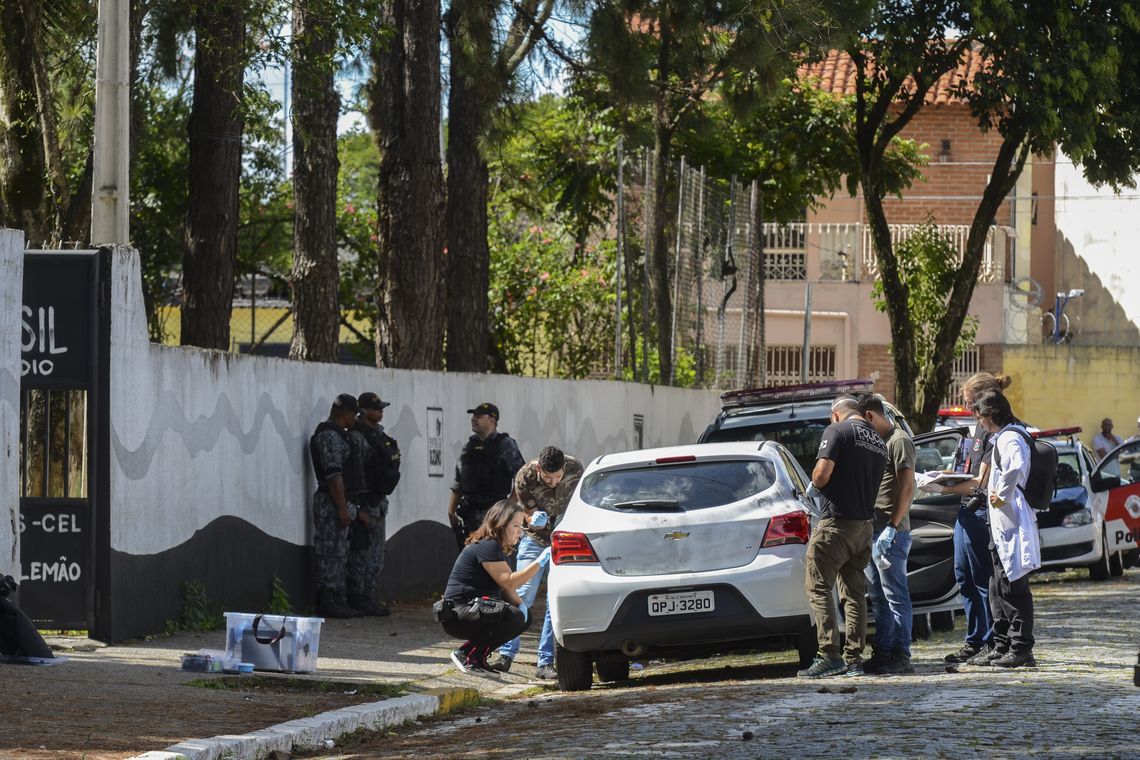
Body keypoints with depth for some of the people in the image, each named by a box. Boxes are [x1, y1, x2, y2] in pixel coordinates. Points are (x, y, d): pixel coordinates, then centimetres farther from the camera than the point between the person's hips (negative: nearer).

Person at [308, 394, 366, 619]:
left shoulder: (337, 435, 19)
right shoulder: (330, 436, -14)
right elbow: (333, 475, -21)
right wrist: (342, 508, -22)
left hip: (339, 503, 11)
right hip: (332, 504, -11)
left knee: (338, 554, 12)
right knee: (331, 554, -9)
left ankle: (336, 601, 16)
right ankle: (327, 602, -9)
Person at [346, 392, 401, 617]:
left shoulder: (378, 434, 15)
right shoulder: (357, 437, -15)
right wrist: (360, 509, -21)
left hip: (379, 503, 10)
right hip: (365, 503, -10)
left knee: (376, 555, 12)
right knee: (360, 553, -7)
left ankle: (368, 598, 18)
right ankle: (356, 600, -5)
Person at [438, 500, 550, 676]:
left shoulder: (494, 547, 17)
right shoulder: (487, 546, -16)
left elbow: (506, 588, 16)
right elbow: (508, 582, -23)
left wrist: (520, 603, -4)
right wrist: (540, 562, -23)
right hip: (457, 615, -11)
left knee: (525, 617, 9)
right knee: (514, 617, -28)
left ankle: (478, 656, 7)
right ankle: (466, 654, -14)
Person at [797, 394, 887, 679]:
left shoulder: (838, 431, -8)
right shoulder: (879, 443, 15)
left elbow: (822, 474, -17)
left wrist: (814, 485, 3)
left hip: (836, 522, -8)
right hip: (864, 525, 8)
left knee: (819, 588, -4)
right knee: (854, 593, 11)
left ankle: (829, 656, -13)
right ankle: (854, 658, 9)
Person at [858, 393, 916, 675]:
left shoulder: (899, 441, -9)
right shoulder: (877, 441, 20)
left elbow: (907, 487, -16)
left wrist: (892, 527, -21)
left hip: (890, 534, -10)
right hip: (872, 532, 10)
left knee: (895, 596, -8)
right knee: (879, 598, 11)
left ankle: (900, 656, -8)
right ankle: (882, 654, 15)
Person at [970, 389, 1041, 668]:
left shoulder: (1010, 438, -15)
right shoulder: (1004, 437, 17)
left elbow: (1016, 469, -35)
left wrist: (1002, 496, -23)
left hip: (1012, 526, -11)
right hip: (1002, 528, 11)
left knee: (1013, 588, -7)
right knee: (999, 590, 14)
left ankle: (1021, 650, -5)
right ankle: (1002, 647, 20)